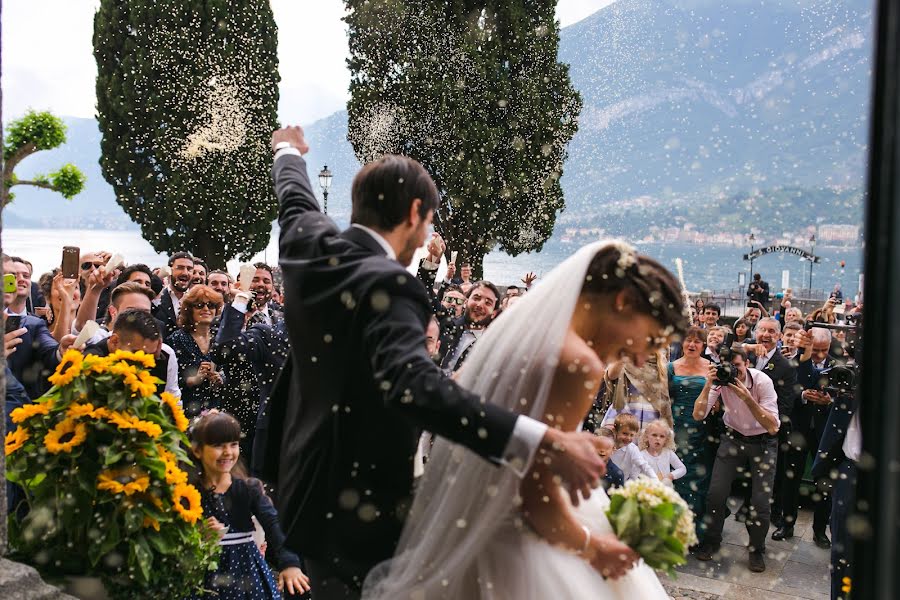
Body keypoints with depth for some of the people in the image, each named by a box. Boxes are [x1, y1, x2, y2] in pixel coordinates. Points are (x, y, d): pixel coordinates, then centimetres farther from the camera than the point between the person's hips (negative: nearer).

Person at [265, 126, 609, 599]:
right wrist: (541, 440, -48)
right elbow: (413, 383, -43)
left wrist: (289, 153, 43)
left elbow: (295, 199, 20)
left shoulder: (311, 242, -3)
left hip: (307, 477, 8)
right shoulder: (384, 284, -27)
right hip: (353, 502, -8)